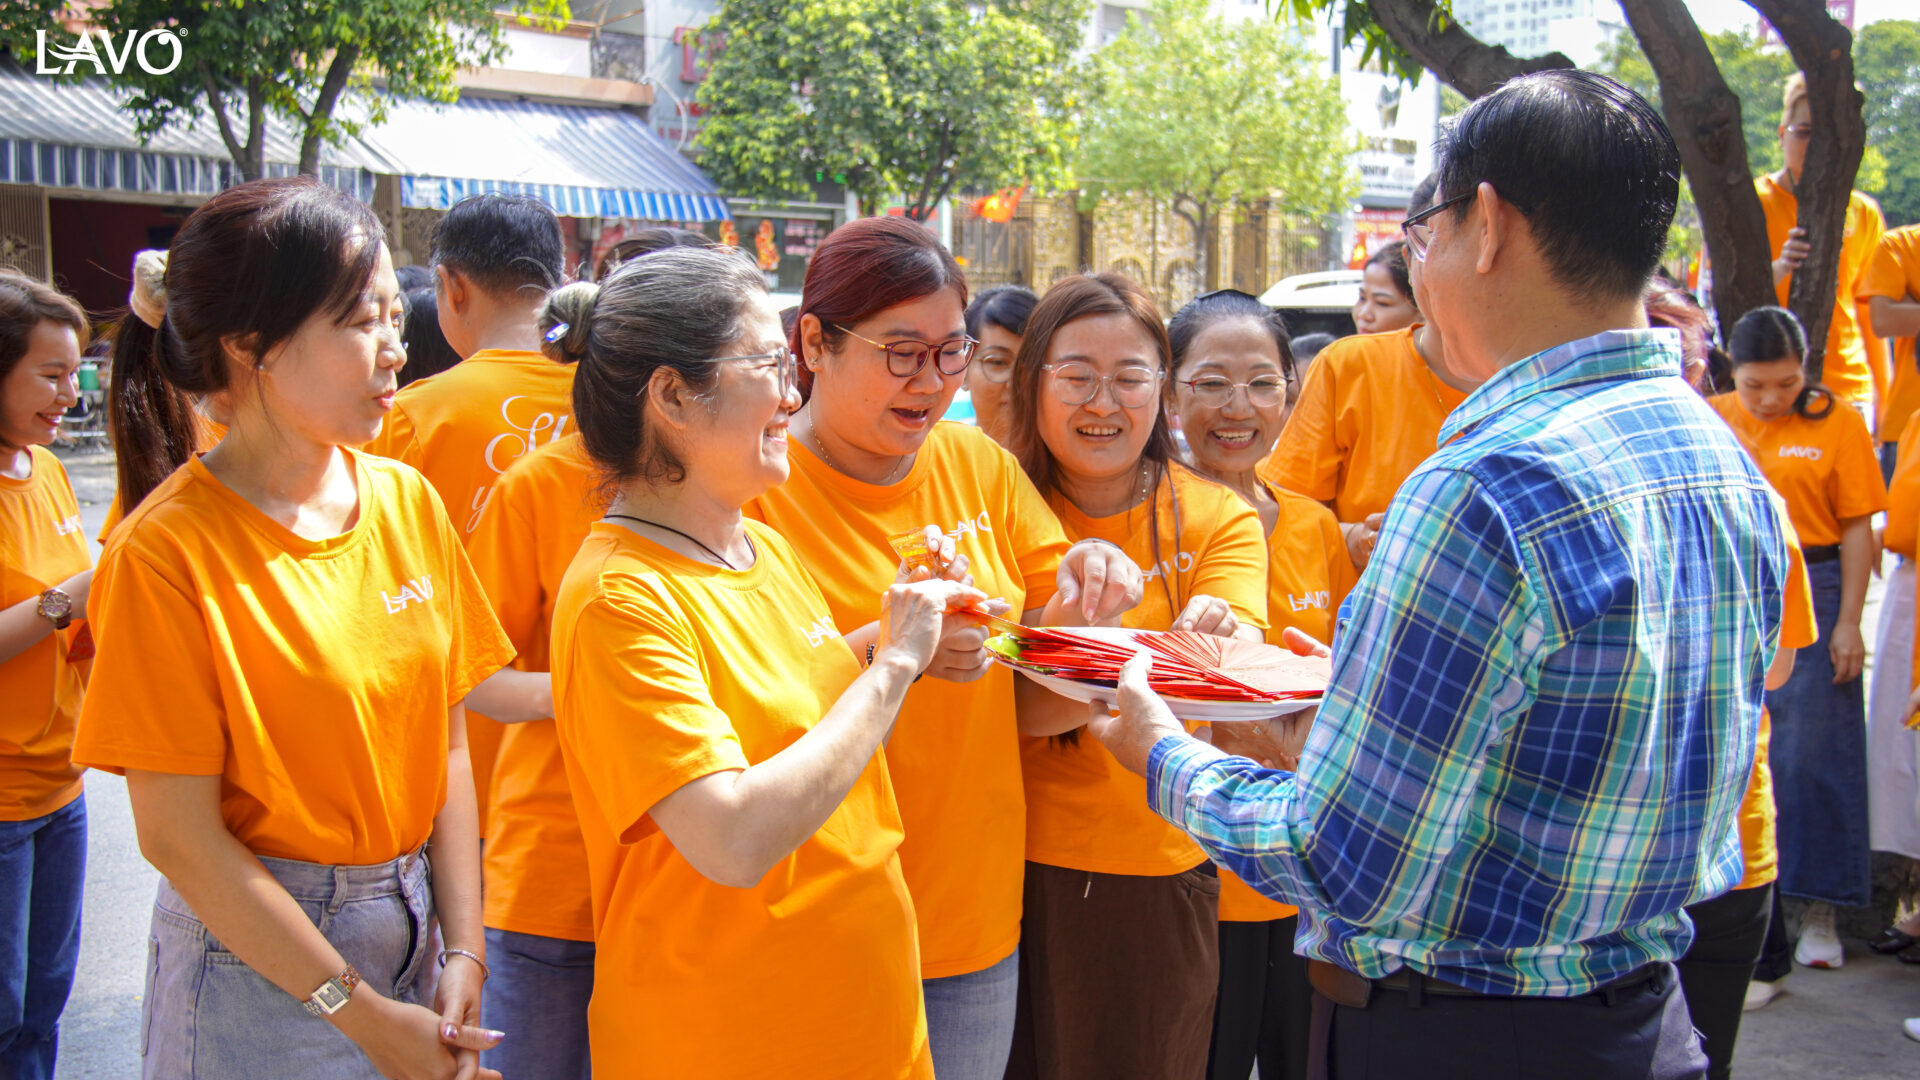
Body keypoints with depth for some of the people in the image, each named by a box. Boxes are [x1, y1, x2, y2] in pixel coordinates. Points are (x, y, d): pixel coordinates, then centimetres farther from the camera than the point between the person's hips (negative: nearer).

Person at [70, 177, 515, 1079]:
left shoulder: (408, 502, 0)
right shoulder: (169, 550, -16)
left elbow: (447, 742, 2)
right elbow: (178, 835, -15)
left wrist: (463, 953, -5)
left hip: (414, 927, 5)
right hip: (256, 953, -5)